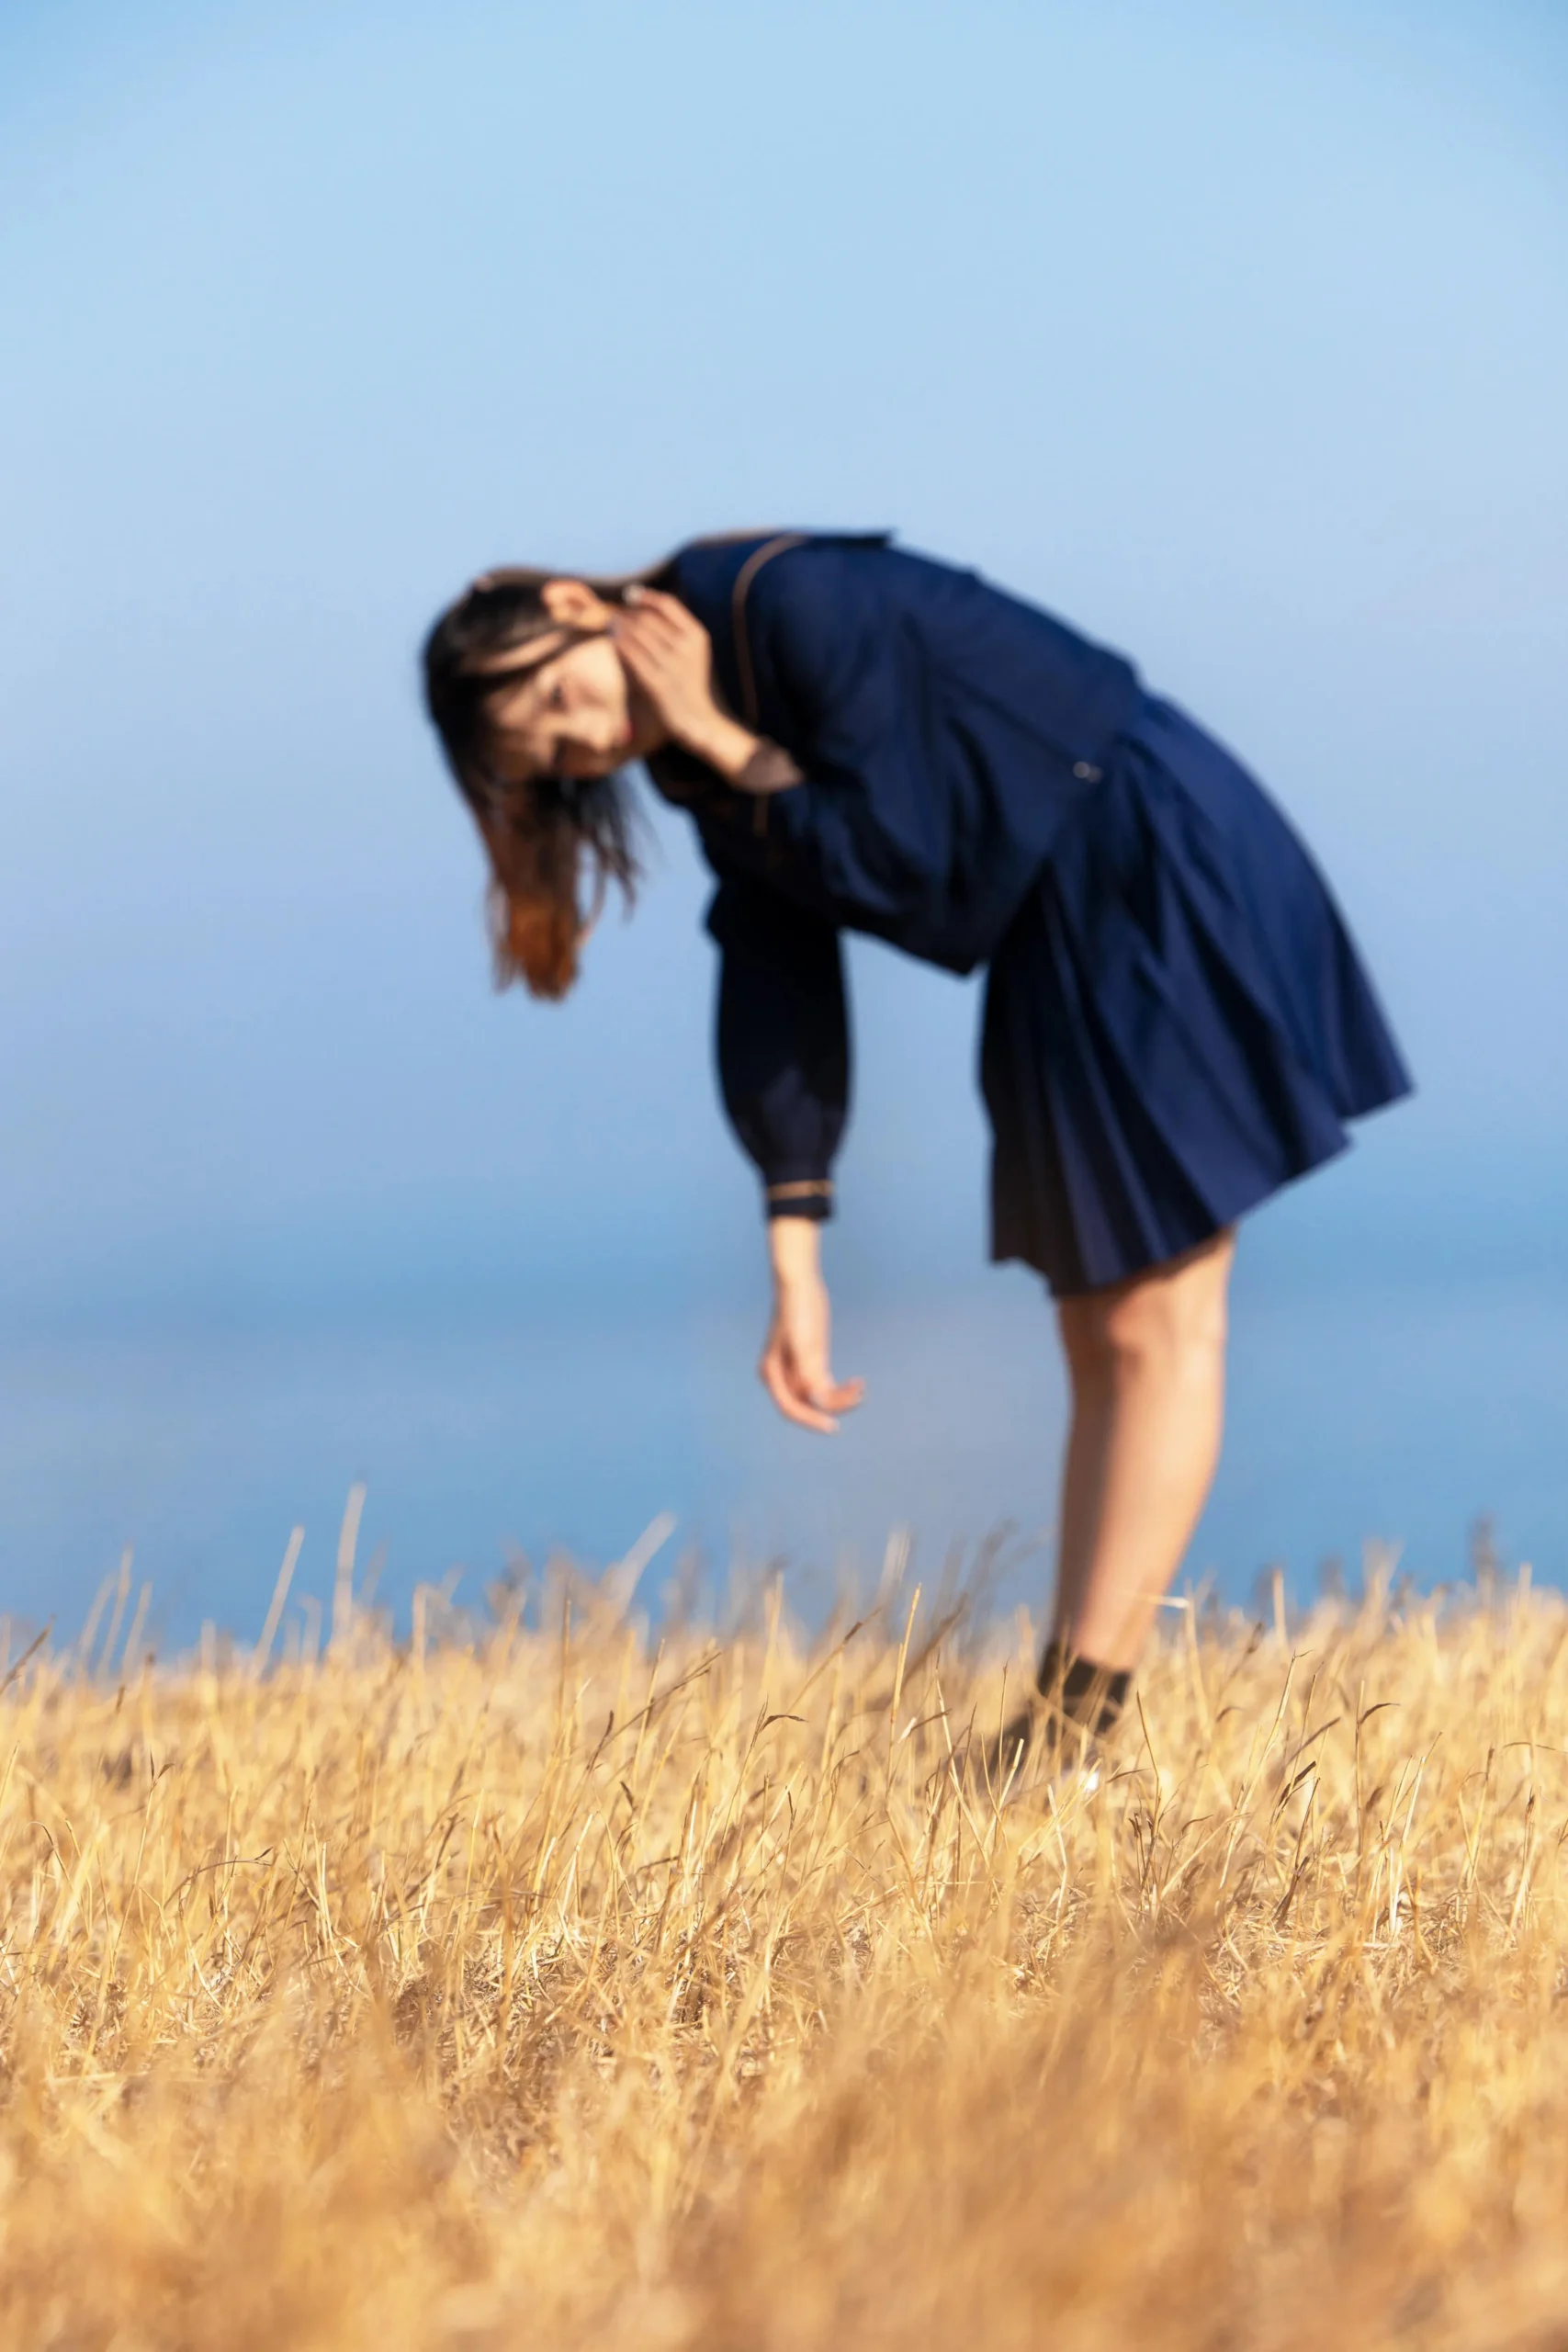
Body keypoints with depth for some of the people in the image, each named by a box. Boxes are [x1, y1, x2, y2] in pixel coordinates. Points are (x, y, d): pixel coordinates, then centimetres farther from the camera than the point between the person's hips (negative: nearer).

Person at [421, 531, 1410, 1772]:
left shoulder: (795, 601, -23)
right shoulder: (708, 744, 4)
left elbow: (891, 861, -23)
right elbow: (775, 985, 1)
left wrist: (717, 742, -16)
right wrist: (796, 1262, -4)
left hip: (1166, 873, -10)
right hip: (1061, 935, 10)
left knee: (1154, 1323, -8)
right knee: (1096, 1338, 10)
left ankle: (1082, 1716, -10)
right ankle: (1063, 1726, 13)